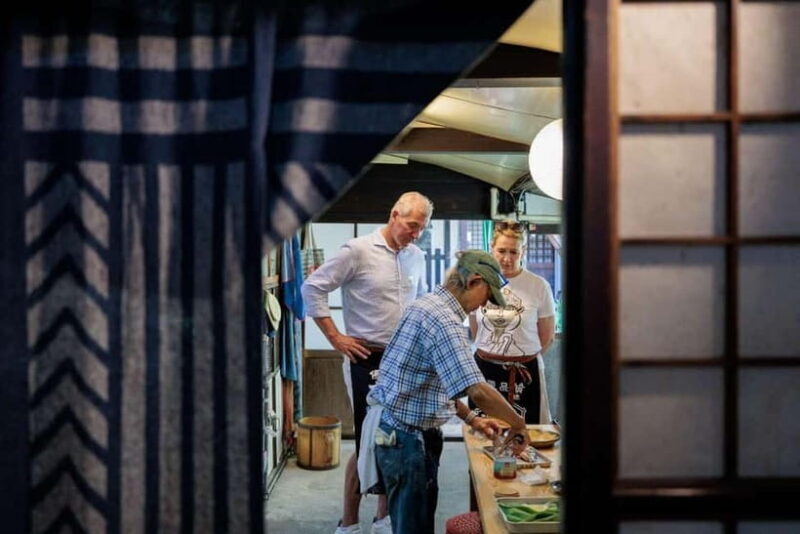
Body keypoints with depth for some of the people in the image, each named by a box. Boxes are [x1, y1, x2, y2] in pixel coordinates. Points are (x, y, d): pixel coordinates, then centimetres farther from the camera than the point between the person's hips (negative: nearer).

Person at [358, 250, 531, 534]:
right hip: (407, 437, -10)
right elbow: (478, 391, -30)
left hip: (393, 428, 10)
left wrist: (470, 418, 15)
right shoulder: (445, 321, -22)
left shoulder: (425, 305, 10)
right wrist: (518, 423, -15)